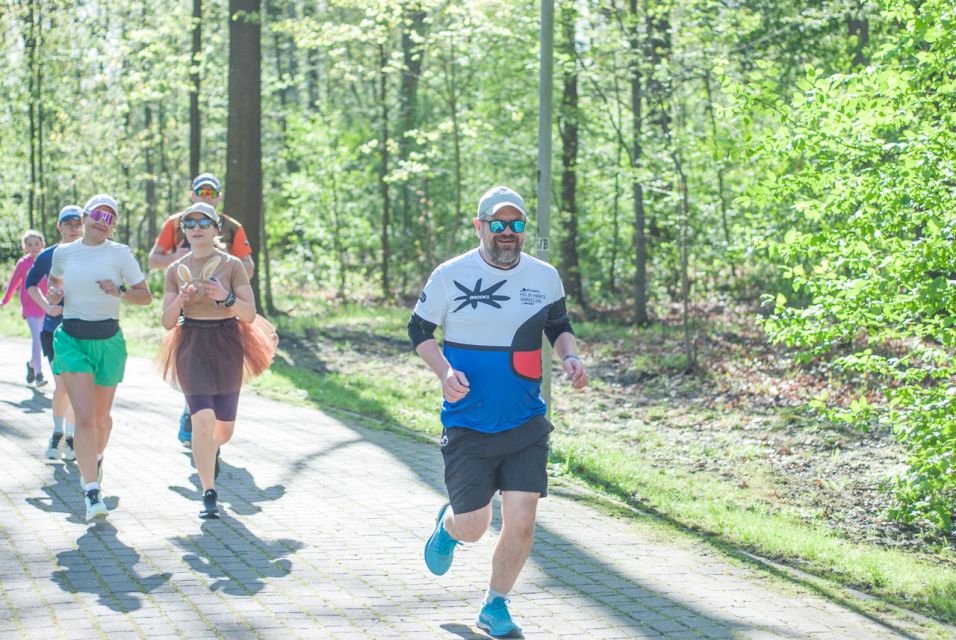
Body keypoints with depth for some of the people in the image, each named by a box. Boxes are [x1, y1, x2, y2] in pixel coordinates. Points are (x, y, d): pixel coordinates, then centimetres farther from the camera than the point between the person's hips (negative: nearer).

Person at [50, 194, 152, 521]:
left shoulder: (120, 253, -3)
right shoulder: (63, 253, 3)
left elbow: (145, 296, -3)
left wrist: (120, 291, -21)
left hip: (108, 340, 1)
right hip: (72, 340, 0)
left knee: (101, 416, 16)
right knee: (84, 417, -14)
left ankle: (96, 458, 50)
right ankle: (92, 494, -15)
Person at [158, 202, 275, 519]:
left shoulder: (232, 265, -1)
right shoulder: (176, 270, 5)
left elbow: (250, 315, -5)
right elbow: (167, 322, 4)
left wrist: (226, 297, -22)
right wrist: (180, 299, -15)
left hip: (227, 345, 0)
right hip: (191, 346, 0)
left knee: (224, 428, 10)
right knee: (203, 419, -18)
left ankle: (211, 448, 48)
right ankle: (209, 495, -10)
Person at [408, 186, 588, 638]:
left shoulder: (545, 277, 2)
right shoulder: (450, 275, -7)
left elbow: (559, 327, 17)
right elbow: (419, 329, 3)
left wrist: (569, 357, -5)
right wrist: (444, 372, -15)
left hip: (526, 424, 2)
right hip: (468, 426, -2)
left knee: (521, 520, -6)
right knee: (473, 527, 2)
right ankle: (448, 525, 41)